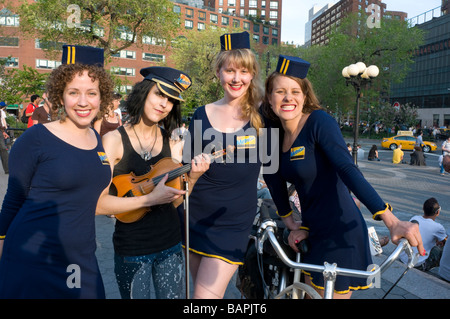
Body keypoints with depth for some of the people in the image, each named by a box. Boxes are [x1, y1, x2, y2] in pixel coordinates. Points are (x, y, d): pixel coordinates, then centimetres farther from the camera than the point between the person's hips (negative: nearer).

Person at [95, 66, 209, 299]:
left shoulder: (170, 140, 2)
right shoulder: (114, 140, -12)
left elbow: (174, 199, 4)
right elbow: (98, 204, -19)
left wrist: (192, 178, -13)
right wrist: (150, 198, -25)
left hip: (170, 242, 4)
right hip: (131, 247, -4)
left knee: (174, 295, 16)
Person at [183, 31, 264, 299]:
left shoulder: (262, 115, -3)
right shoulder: (203, 115, 3)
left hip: (233, 222, -3)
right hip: (196, 217, 3)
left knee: (207, 295, -7)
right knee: (200, 290, 16)